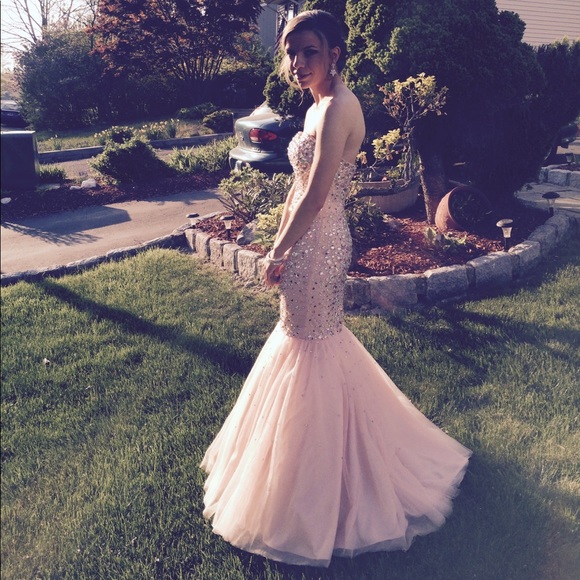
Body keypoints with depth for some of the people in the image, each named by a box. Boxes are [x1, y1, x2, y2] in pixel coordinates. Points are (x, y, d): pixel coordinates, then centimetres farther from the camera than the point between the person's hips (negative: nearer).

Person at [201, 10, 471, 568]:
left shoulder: (338, 107, -18)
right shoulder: (319, 105, 13)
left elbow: (316, 196, -23)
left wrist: (277, 253, -15)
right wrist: (282, 241, 12)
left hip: (318, 245, -10)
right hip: (309, 240, 10)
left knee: (310, 348, 2)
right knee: (305, 333, 21)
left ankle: (314, 488, 23)